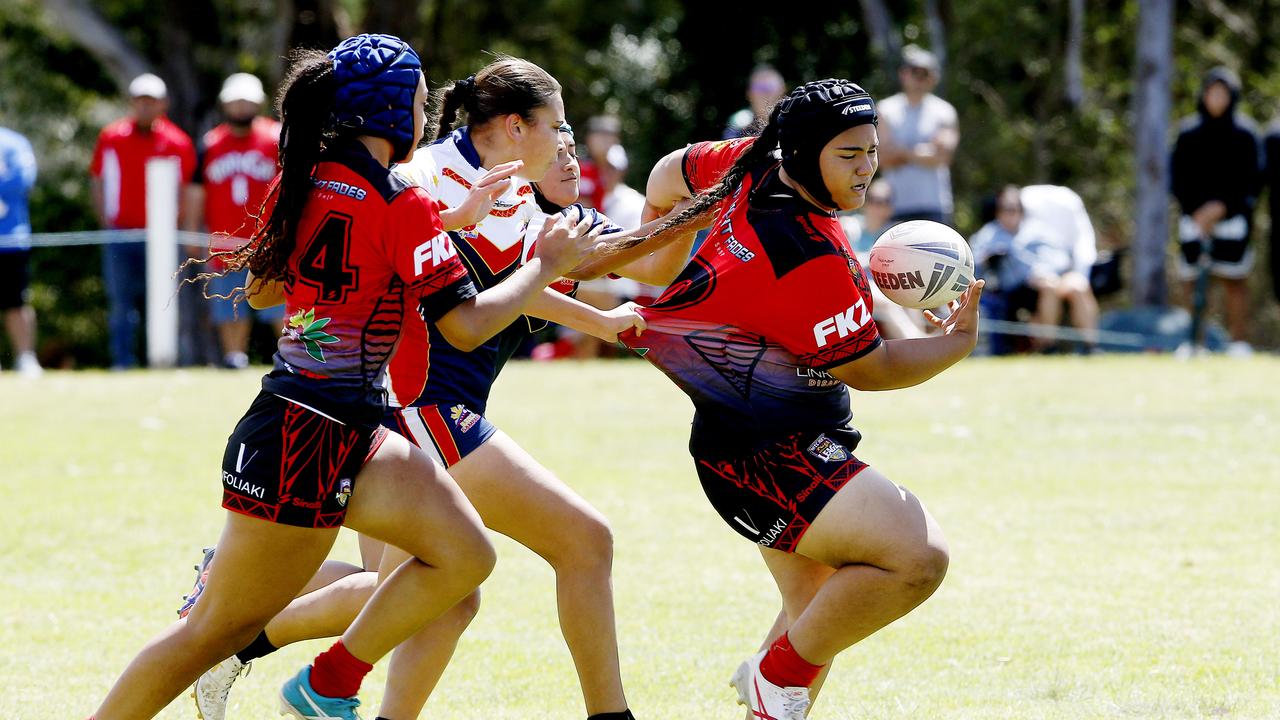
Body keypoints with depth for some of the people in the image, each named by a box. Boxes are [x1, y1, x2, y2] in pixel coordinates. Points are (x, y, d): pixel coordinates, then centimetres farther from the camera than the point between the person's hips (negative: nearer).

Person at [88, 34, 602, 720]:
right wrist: (545, 266, -2)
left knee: (465, 555, 5)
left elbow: (259, 289, 22)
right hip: (309, 443, -9)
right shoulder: (402, 207, -15)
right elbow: (465, 324, -15)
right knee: (217, 630, -1)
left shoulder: (302, 182, 8)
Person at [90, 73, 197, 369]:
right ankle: (122, 361, 3)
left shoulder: (177, 142, 3)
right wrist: (105, 219, 4)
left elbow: (188, 189, 8)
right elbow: (97, 181, 12)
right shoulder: (111, 137, 5)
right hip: (120, 232, 1)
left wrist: (180, 224, 0)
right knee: (121, 302, -1)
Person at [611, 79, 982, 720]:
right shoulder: (811, 263, -27)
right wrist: (957, 342, 2)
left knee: (816, 612, 20)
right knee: (918, 556, -23)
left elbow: (671, 174, 19)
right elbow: (869, 369, -14)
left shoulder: (754, 165, -1)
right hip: (767, 454, -11)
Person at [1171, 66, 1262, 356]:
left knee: (1234, 280, -4)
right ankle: (1193, 340, 3)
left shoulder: (1244, 132, 2)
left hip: (1232, 216, -2)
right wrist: (1195, 210, -6)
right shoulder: (1188, 131, 7)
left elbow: (1251, 179, 0)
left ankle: (1239, 341, -1)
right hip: (1195, 217, 2)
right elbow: (1177, 176, 7)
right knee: (1192, 281, -1)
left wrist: (1221, 208, -10)